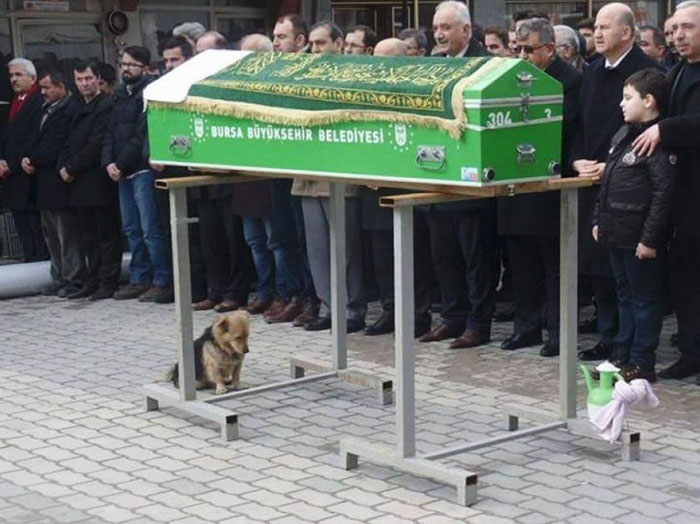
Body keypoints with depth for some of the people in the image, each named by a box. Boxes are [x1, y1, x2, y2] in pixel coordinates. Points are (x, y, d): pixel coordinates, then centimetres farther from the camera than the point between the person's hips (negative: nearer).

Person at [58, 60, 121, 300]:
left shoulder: (106, 106, -9)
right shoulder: (79, 107, 18)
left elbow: (96, 144, -16)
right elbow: (70, 142, 18)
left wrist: (71, 167, -11)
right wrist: (63, 166, 1)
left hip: (99, 181, -8)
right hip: (80, 183, 8)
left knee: (107, 234, -2)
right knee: (89, 236, 12)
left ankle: (108, 283, 1)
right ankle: (92, 282, 17)